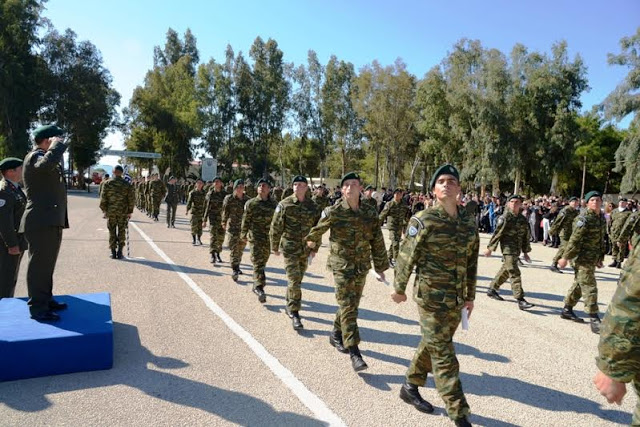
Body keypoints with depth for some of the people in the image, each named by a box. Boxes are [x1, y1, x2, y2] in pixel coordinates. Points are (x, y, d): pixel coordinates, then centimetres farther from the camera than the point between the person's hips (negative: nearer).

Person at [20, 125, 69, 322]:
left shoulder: (42, 156, 21)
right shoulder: (35, 156, -12)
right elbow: (46, 165, -35)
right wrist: (57, 146, -20)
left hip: (51, 220, 11)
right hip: (41, 221, -11)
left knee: (46, 264, 17)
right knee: (39, 264, -6)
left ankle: (46, 300, 28)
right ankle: (37, 308, -1)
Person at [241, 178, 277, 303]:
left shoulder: (274, 204, 8)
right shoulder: (251, 203, 1)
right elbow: (246, 220, 4)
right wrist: (243, 235, 4)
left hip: (269, 238, 4)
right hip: (256, 236, -3)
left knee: (263, 262, 13)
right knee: (258, 262, -12)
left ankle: (256, 286, 29)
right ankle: (259, 288, -15)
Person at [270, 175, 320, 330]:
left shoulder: (313, 206, 4)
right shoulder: (284, 204, -7)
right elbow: (276, 227, -2)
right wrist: (275, 247, 1)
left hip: (305, 249, 4)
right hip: (290, 248, -4)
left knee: (297, 280, 15)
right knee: (294, 281, -10)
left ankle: (289, 306, 33)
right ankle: (294, 314, -2)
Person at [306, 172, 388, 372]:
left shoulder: (370, 212, -1)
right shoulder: (333, 212, -11)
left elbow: (377, 241, 5)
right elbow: (317, 231, 8)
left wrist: (380, 267, 7)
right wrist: (312, 244, 24)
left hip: (362, 266, 4)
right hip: (342, 265, -4)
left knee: (352, 305, 16)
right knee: (348, 307, -7)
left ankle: (336, 334, 39)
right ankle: (354, 352, -3)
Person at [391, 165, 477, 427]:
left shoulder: (469, 223, 6)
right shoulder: (424, 220, -12)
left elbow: (471, 263, 12)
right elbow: (406, 257, -6)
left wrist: (470, 296, 15)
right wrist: (399, 289, 0)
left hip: (456, 299, 6)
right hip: (431, 296, -6)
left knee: (432, 345, 18)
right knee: (443, 354, 0)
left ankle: (410, 387, 38)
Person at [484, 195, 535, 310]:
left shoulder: (523, 219, 11)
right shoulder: (505, 217, -7)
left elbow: (526, 236, 17)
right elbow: (497, 233, -7)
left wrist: (526, 252, 18)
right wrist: (490, 248, -6)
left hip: (517, 250, 7)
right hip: (507, 248, -7)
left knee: (506, 270, 15)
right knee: (515, 273, -11)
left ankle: (492, 289, 31)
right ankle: (520, 300, -11)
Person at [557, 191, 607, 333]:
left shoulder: (601, 218, 11)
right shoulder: (584, 218, -16)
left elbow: (601, 239, 19)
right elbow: (574, 240, -18)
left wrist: (600, 257, 20)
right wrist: (565, 257, -17)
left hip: (592, 258, 9)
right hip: (582, 258, -9)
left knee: (579, 284, 16)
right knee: (590, 288, -6)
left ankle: (567, 310, 29)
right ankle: (595, 320, -1)